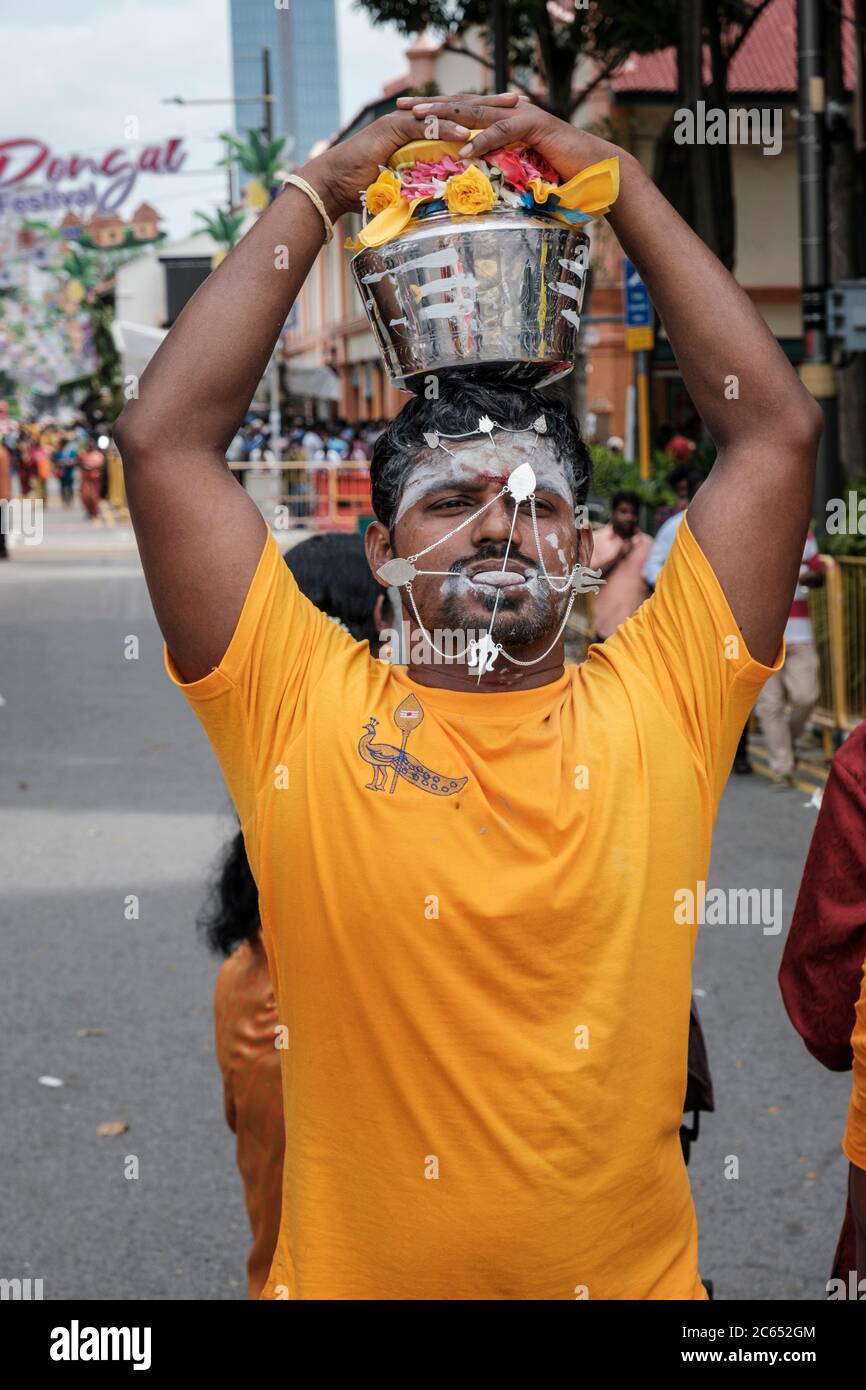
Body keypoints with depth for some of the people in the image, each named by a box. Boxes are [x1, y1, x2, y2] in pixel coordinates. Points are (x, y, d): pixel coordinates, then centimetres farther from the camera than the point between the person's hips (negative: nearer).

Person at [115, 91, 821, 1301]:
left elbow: (777, 429, -5)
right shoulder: (306, 717, -6)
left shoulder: (659, 711, -4)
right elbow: (166, 438, -11)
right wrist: (315, 195, -5)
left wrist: (624, 187, -2)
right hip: (351, 1270, -1)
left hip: (634, 1273, 1)